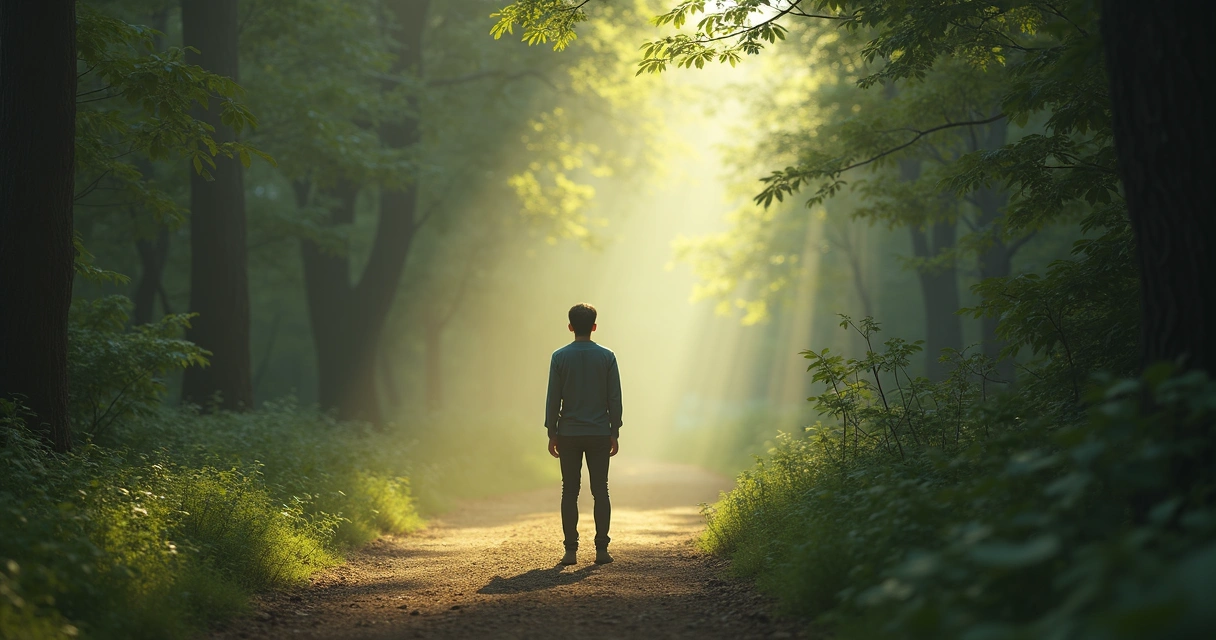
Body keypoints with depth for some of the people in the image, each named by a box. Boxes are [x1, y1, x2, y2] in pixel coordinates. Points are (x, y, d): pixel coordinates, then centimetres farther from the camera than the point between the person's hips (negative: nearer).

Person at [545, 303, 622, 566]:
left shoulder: (560, 357, -3)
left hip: (569, 435, 0)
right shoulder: (607, 357, -1)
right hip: (599, 433, 0)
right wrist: (614, 433, 7)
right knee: (600, 491, 5)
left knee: (570, 492, 4)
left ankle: (571, 550, 2)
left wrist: (552, 433, 5)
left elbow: (553, 399, -2)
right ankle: (601, 549, 2)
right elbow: (615, 398, 0)